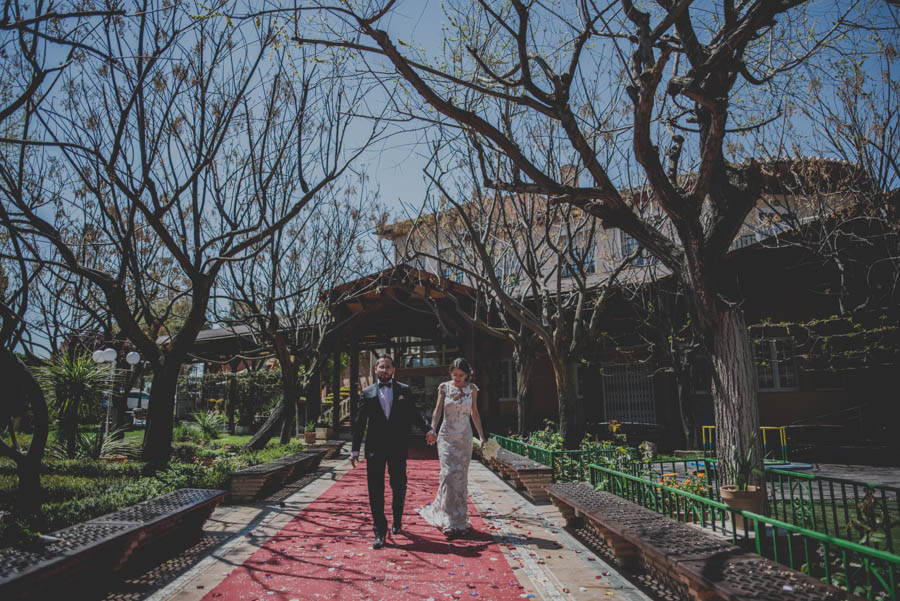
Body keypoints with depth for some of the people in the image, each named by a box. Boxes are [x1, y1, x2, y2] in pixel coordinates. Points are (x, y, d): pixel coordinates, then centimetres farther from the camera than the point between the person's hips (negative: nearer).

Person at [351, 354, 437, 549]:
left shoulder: (403, 390, 7)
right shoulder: (367, 393, 6)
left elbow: (414, 414, 2)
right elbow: (359, 423, 5)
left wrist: (428, 428, -16)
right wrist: (355, 449, 2)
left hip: (397, 447, 1)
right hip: (375, 448, -1)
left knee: (399, 486, 11)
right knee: (375, 490, -1)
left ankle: (397, 521, 34)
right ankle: (379, 531, 8)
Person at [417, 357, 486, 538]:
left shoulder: (472, 389, 4)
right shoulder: (444, 387, 0)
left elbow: (475, 414, 11)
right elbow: (438, 410, -4)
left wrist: (482, 436, 8)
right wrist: (432, 430, -19)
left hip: (465, 437, 2)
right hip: (447, 436, -2)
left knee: (461, 477, 4)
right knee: (449, 474, -11)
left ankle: (459, 520, 17)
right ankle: (450, 522, -4)